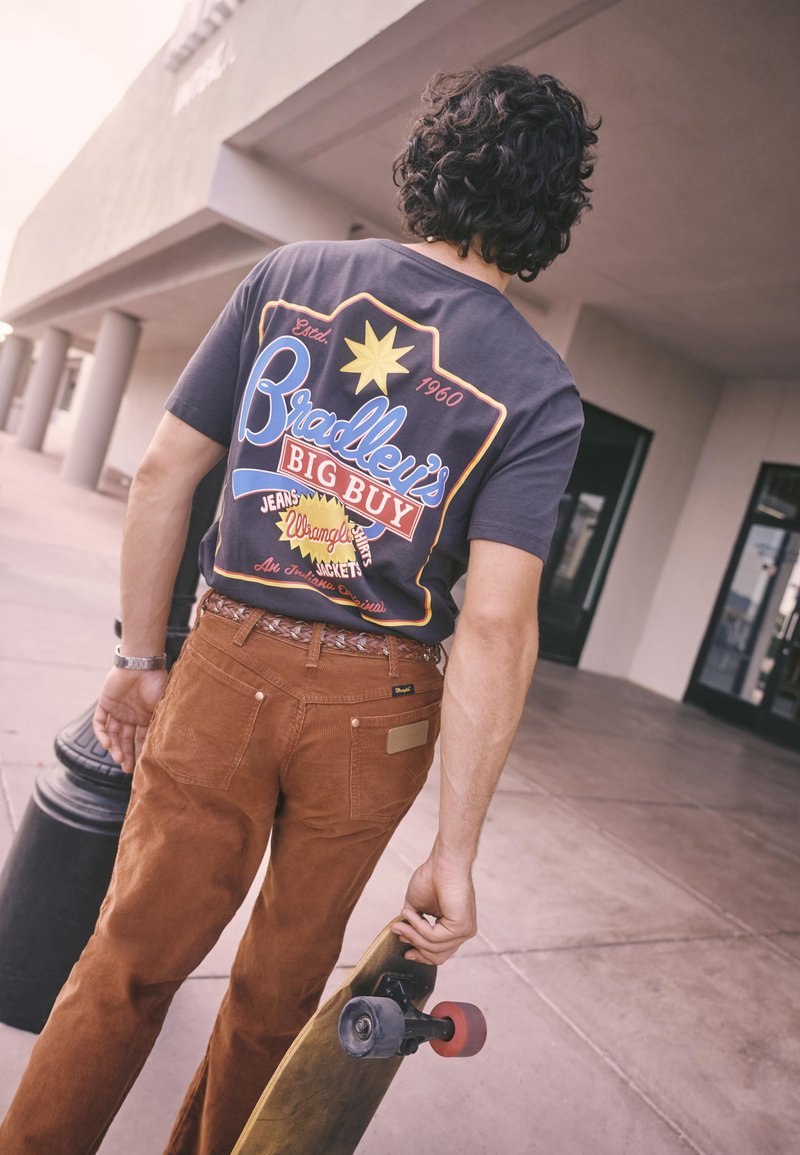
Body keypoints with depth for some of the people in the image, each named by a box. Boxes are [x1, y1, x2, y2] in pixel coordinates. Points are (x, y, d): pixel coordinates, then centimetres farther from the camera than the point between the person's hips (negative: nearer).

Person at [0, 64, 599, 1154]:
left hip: (229, 661, 1)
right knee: (283, 977, 23)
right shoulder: (540, 389, -6)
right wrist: (456, 848, -10)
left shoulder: (290, 275, 0)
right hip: (374, 706, 0)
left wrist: (140, 658, 8)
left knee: (132, 957, 18)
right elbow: (496, 626, -15)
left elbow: (163, 473, -2)